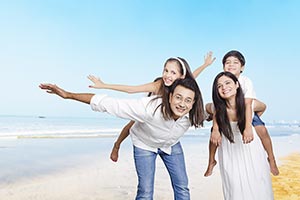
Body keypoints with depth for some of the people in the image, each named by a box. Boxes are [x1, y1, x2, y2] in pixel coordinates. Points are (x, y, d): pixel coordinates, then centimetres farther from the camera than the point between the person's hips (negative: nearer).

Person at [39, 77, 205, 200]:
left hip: (171, 145, 4)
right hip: (144, 144, -3)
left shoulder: (193, 114, -31)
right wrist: (68, 95, -41)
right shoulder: (150, 107, -43)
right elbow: (110, 104, -42)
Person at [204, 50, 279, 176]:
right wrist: (215, 129, -40)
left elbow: (247, 105, -36)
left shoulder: (246, 81, -26)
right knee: (214, 133, -17)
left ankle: (271, 159, 7)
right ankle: (211, 162, 5)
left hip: (246, 111, 0)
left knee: (262, 130, -20)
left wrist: (248, 128, -49)